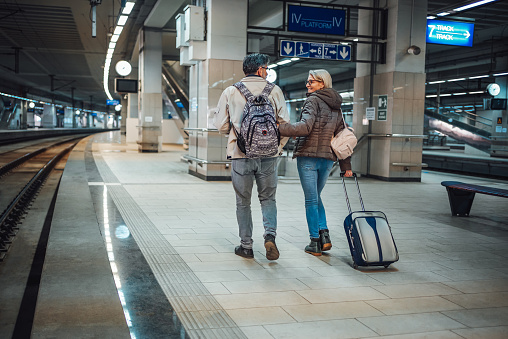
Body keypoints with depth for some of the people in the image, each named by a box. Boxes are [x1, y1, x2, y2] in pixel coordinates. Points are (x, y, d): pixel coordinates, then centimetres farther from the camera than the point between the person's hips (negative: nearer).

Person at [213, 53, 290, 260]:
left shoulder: (230, 92, 1)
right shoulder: (274, 91, 1)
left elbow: (220, 124, 2)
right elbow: (285, 123, -1)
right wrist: (278, 147, 13)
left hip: (241, 155, 0)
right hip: (268, 156, 0)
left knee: (243, 202, 12)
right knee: (268, 198, 16)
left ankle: (246, 246, 16)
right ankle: (270, 235, -5)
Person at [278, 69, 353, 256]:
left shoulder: (313, 101, -8)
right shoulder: (336, 107, 14)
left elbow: (305, 127, -22)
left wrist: (279, 128, -21)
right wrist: (346, 165, 17)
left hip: (308, 156, -6)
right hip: (327, 158, 6)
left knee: (311, 200, 2)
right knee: (316, 197, 20)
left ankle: (315, 242, 6)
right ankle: (324, 234, 9)